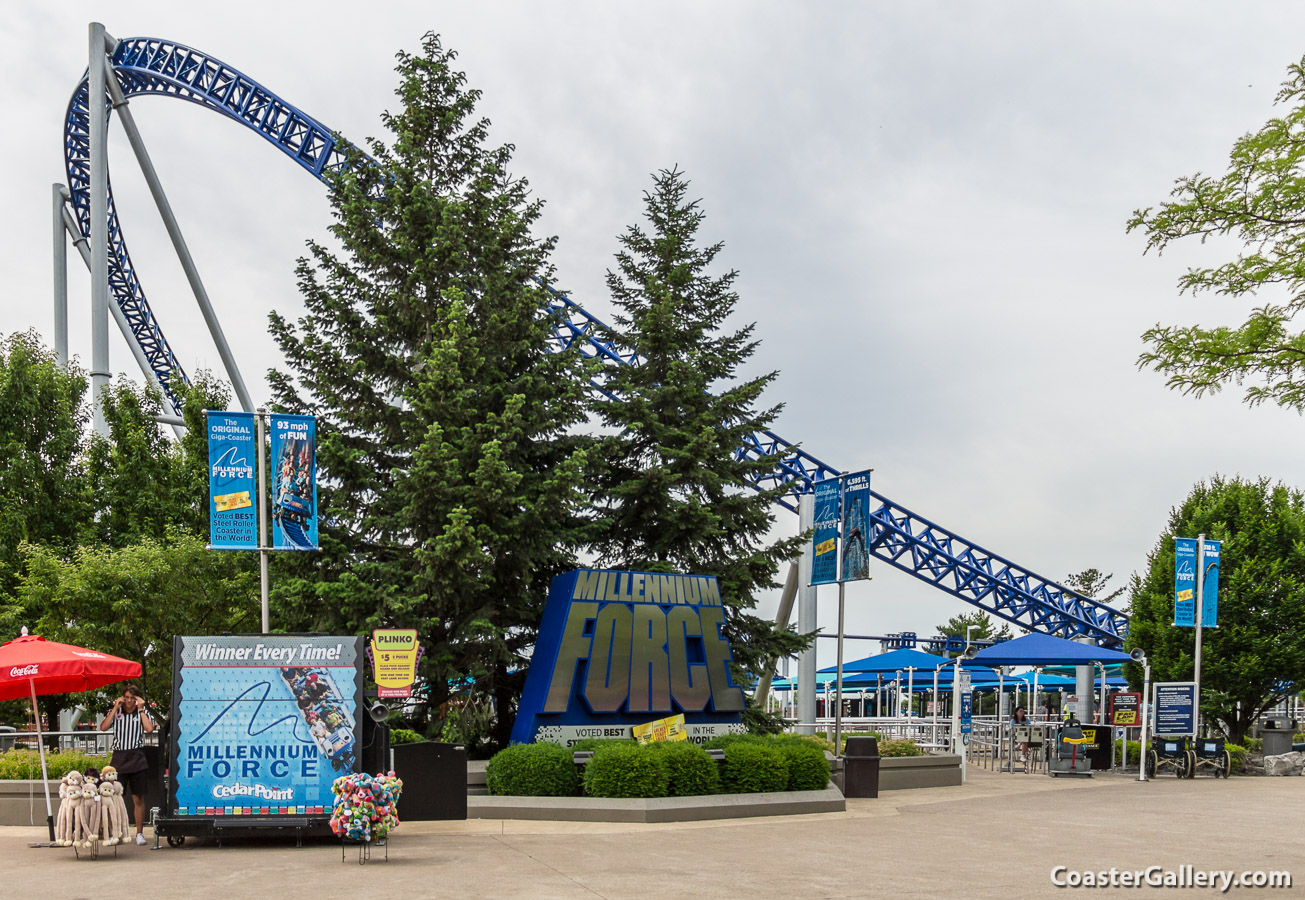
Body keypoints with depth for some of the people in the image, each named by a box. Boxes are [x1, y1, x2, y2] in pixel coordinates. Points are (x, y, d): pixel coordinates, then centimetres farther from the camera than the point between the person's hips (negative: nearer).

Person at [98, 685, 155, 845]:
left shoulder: (143, 713, 7)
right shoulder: (115, 712, 9)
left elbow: (149, 729, -11)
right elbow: (103, 727, -8)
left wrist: (141, 709, -5)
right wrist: (115, 708, -6)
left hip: (137, 759, 0)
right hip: (119, 757, 0)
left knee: (138, 797, 3)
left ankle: (139, 833, 9)